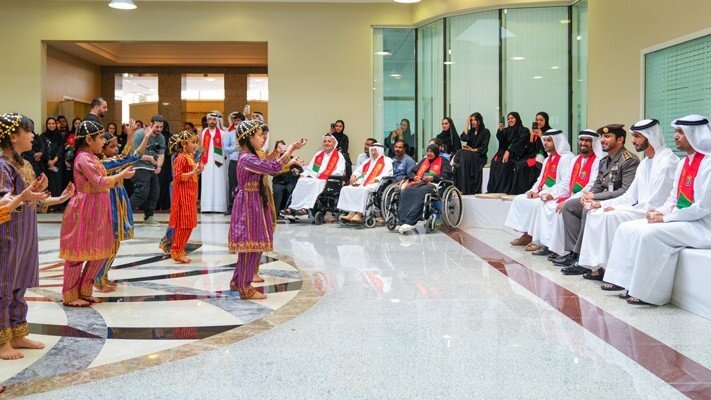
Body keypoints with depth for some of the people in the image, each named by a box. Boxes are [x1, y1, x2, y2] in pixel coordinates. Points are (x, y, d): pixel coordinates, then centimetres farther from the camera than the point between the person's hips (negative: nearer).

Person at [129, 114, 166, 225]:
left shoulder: (161, 138, 10)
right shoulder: (140, 134, -12)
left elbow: (161, 154, 7)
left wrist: (159, 166, -11)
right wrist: (150, 158, -19)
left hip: (152, 169, 8)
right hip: (140, 167, -8)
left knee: (155, 192, 9)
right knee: (142, 192, -17)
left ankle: (149, 217, 22)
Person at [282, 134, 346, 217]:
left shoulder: (339, 156, 9)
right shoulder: (318, 155, 27)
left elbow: (340, 172, -4)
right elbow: (309, 168, 27)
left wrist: (326, 174, -13)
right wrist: (304, 174, 6)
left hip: (329, 181, -5)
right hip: (314, 178, 5)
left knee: (316, 183, -38)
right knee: (301, 181, -27)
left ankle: (306, 208, -48)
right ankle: (293, 207, -36)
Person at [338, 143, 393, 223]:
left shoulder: (387, 161, 9)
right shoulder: (368, 161, 31)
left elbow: (387, 173, -7)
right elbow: (359, 169, 29)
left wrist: (375, 179, -20)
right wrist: (354, 175, 6)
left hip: (376, 184, -7)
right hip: (363, 183, 7)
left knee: (363, 190, -38)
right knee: (346, 189, -16)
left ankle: (359, 214, -38)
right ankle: (351, 213, -27)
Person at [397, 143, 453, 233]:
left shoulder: (442, 161, 17)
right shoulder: (424, 161, 31)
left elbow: (447, 175, 1)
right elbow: (411, 172, 30)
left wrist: (433, 177, -11)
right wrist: (414, 177, 6)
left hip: (433, 184, -5)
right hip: (419, 183, 5)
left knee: (420, 193, -40)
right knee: (405, 192, -30)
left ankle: (410, 222, -51)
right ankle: (403, 222, -44)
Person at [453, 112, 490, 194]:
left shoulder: (485, 132, 6)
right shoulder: (470, 131, 21)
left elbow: (484, 148, -4)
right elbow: (463, 138, -1)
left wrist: (473, 150, -18)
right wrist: (467, 124, 3)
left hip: (479, 156, -4)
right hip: (469, 154, 5)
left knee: (465, 155, -34)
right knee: (459, 154, -29)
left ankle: (465, 189, -38)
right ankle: (459, 187, -36)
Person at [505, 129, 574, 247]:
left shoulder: (566, 158, -11)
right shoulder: (548, 159, 19)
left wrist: (543, 193, -21)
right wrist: (534, 190, 2)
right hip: (543, 193, 10)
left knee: (536, 203, -31)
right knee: (519, 200, 0)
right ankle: (526, 235, -1)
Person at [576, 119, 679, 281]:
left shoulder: (667, 163, -16)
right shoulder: (645, 163, 15)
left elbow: (654, 204, -21)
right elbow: (630, 196, 15)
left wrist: (617, 209, -17)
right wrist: (601, 204, 3)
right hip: (641, 210, 10)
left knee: (611, 217, -27)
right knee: (595, 214, -1)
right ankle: (597, 267, 0)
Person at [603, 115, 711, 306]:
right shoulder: (683, 163, 12)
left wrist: (665, 218, -16)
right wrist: (660, 212, -3)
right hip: (681, 219, 9)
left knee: (650, 234, -29)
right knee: (626, 228, -1)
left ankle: (648, 293, -18)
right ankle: (625, 282, -1)